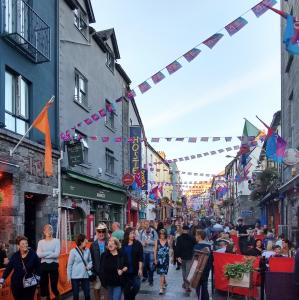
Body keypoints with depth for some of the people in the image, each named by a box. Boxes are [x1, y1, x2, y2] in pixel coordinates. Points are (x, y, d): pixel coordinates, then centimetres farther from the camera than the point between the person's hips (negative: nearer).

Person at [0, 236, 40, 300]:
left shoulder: (33, 254, -9)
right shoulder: (15, 256, -4)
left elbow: (38, 267, -1)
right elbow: (8, 268, 2)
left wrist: (37, 278, -2)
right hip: (17, 284, 1)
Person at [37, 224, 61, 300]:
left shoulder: (56, 241, 0)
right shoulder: (41, 242, 5)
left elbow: (57, 254, -12)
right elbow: (39, 254, -9)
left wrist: (44, 254, -11)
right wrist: (50, 252, -14)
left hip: (53, 265, -2)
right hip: (44, 265, 2)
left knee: (54, 286, 1)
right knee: (44, 286, 4)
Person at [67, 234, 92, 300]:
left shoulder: (87, 250, 0)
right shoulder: (73, 251, -10)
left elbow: (90, 260, 14)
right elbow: (69, 265, -4)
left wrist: (89, 266, -7)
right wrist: (69, 276, -3)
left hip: (85, 276, 3)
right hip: (75, 276, -3)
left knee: (87, 294, 7)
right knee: (75, 294, 7)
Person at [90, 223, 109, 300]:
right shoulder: (93, 245, 0)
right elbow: (91, 259, -1)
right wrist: (92, 271, -6)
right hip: (97, 271, 2)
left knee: (107, 289, 9)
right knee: (96, 289, 13)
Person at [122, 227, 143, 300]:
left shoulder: (138, 244, -2)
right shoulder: (123, 244, 1)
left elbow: (140, 258, -4)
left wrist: (140, 269, -10)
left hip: (135, 270, -1)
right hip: (125, 270, 1)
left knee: (136, 287, -1)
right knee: (126, 289, 6)